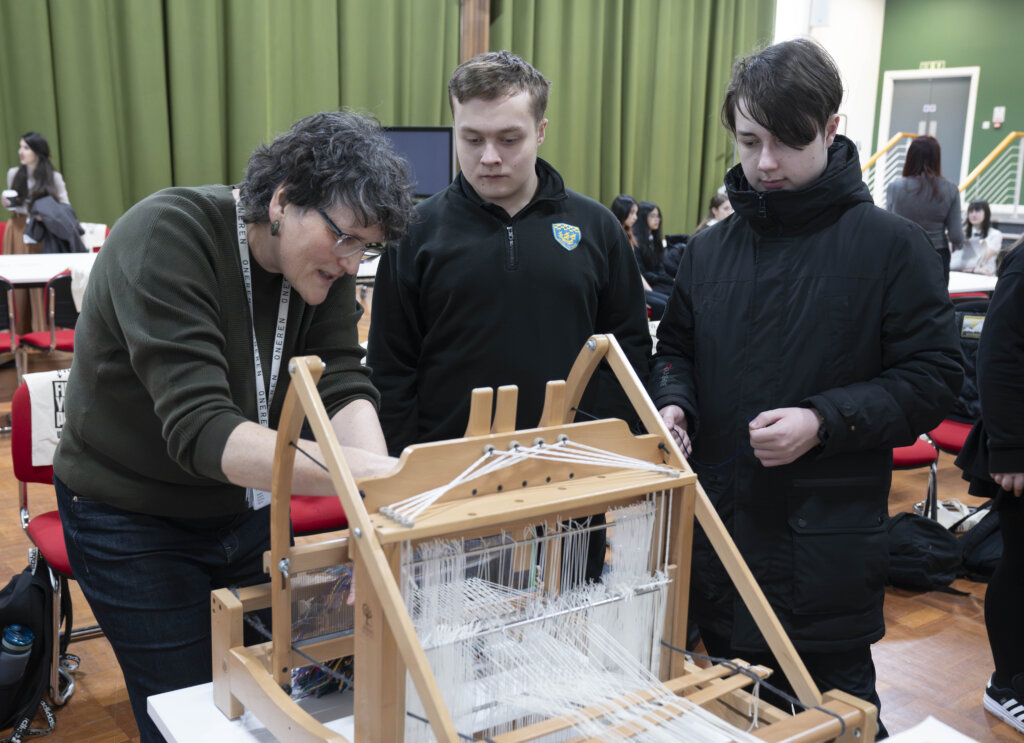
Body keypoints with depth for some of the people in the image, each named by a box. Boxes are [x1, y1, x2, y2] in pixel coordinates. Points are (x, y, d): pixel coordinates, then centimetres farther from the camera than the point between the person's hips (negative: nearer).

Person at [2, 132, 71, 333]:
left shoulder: (53, 177, -3)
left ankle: (42, 330, 1)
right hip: (17, 231, 3)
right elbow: (13, 203, 18)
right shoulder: (13, 174, 7)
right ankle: (19, 330, 8)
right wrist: (7, 204, -4)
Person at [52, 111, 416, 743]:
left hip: (250, 511, 5)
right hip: (136, 524, -5)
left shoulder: (326, 261, -8)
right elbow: (198, 429, -37)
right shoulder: (163, 235, -28)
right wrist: (363, 472, -49)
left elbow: (343, 387, -16)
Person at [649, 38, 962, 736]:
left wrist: (825, 421, -21)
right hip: (717, 528, 5)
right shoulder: (710, 247, 6)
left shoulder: (891, 246, -8)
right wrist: (674, 402, -4)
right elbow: (677, 349, 17)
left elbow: (933, 374, -9)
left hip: (829, 541, -4)